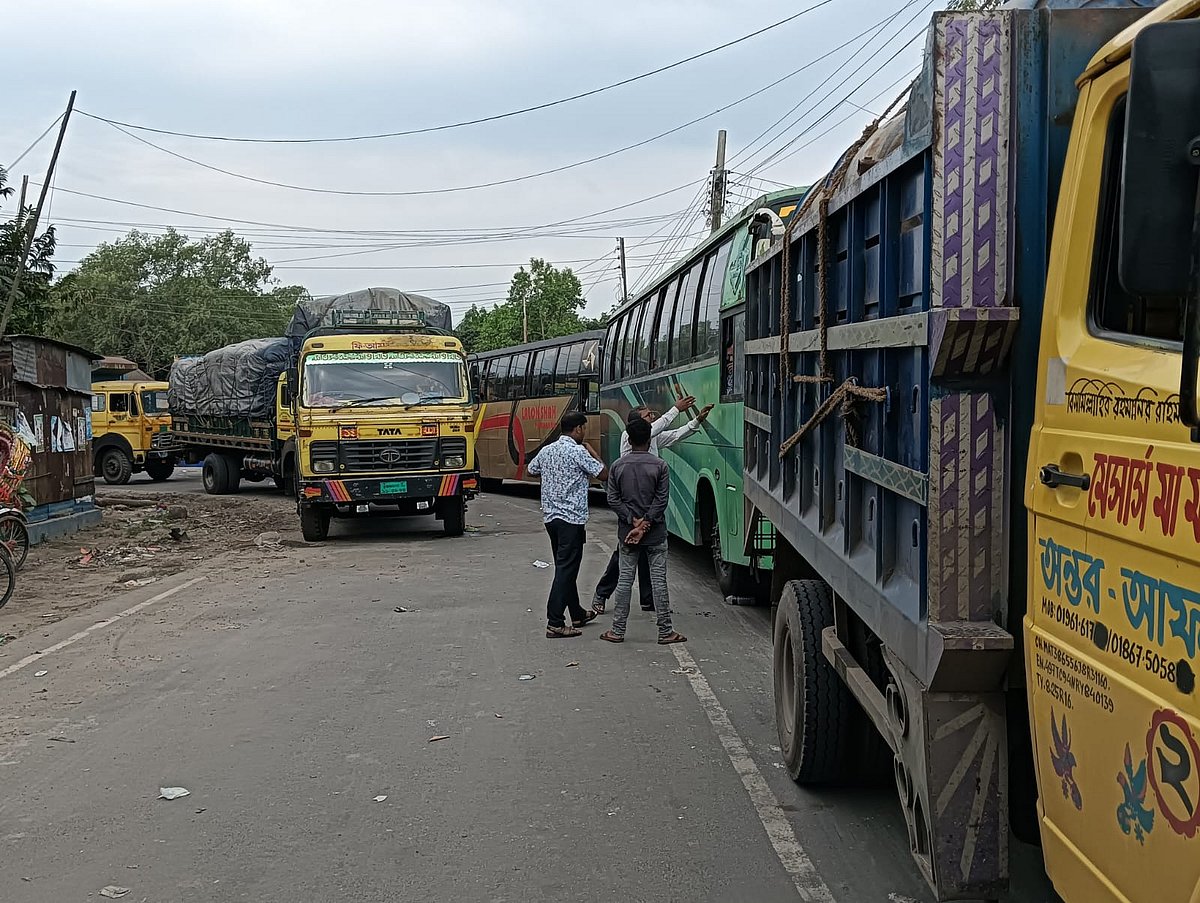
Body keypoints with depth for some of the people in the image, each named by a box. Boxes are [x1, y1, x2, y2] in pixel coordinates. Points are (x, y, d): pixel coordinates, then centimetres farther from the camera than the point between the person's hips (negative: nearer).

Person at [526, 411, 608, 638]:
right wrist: (592, 452, 5)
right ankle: (555, 624, -10)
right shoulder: (578, 452, -13)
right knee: (566, 570, -7)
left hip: (550, 516, 8)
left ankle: (577, 614, 30)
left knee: (566, 568, 18)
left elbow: (531, 470, 25)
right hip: (571, 518, -8)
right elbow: (603, 473, -8)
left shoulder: (547, 450, 9)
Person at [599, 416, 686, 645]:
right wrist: (645, 523, -10)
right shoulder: (659, 465, -6)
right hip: (655, 533, -2)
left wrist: (633, 521, -6)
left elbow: (613, 500, -2)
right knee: (659, 580, 2)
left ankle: (617, 630, 10)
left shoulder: (618, 466, 0)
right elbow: (661, 500, -11)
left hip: (627, 532, 2)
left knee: (625, 579, 7)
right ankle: (665, 631, 6)